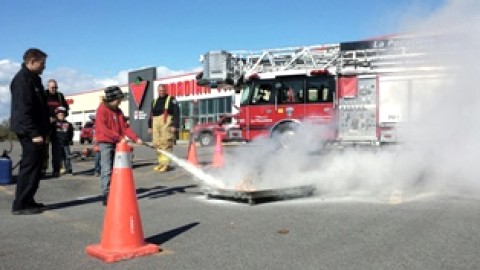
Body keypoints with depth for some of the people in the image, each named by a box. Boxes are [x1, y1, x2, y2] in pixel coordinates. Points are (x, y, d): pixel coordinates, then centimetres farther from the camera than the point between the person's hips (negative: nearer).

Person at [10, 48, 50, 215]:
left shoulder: (33, 79, 19)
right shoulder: (22, 79, -13)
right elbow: (23, 110, -20)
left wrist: (43, 129, 20)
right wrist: (34, 133, -23)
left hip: (35, 131, 10)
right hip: (29, 132, -10)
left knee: (34, 166, 13)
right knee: (30, 167, -7)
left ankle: (27, 201, 20)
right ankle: (20, 205, -2)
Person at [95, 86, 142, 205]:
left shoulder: (118, 111, 12)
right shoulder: (102, 110, -10)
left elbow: (125, 126, 10)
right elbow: (103, 129, -19)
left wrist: (136, 138, -2)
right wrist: (119, 137, -22)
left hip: (117, 143, 7)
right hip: (105, 143, -7)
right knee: (107, 170, -10)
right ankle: (106, 195, -8)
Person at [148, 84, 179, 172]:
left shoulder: (171, 100, 3)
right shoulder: (155, 102, 23)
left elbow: (176, 113, -6)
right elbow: (151, 114, 26)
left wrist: (174, 125, -14)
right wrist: (150, 126, 20)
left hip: (166, 124, -6)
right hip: (156, 125, 7)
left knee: (166, 144, -12)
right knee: (157, 144, 6)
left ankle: (166, 163, -11)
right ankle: (161, 162, 15)